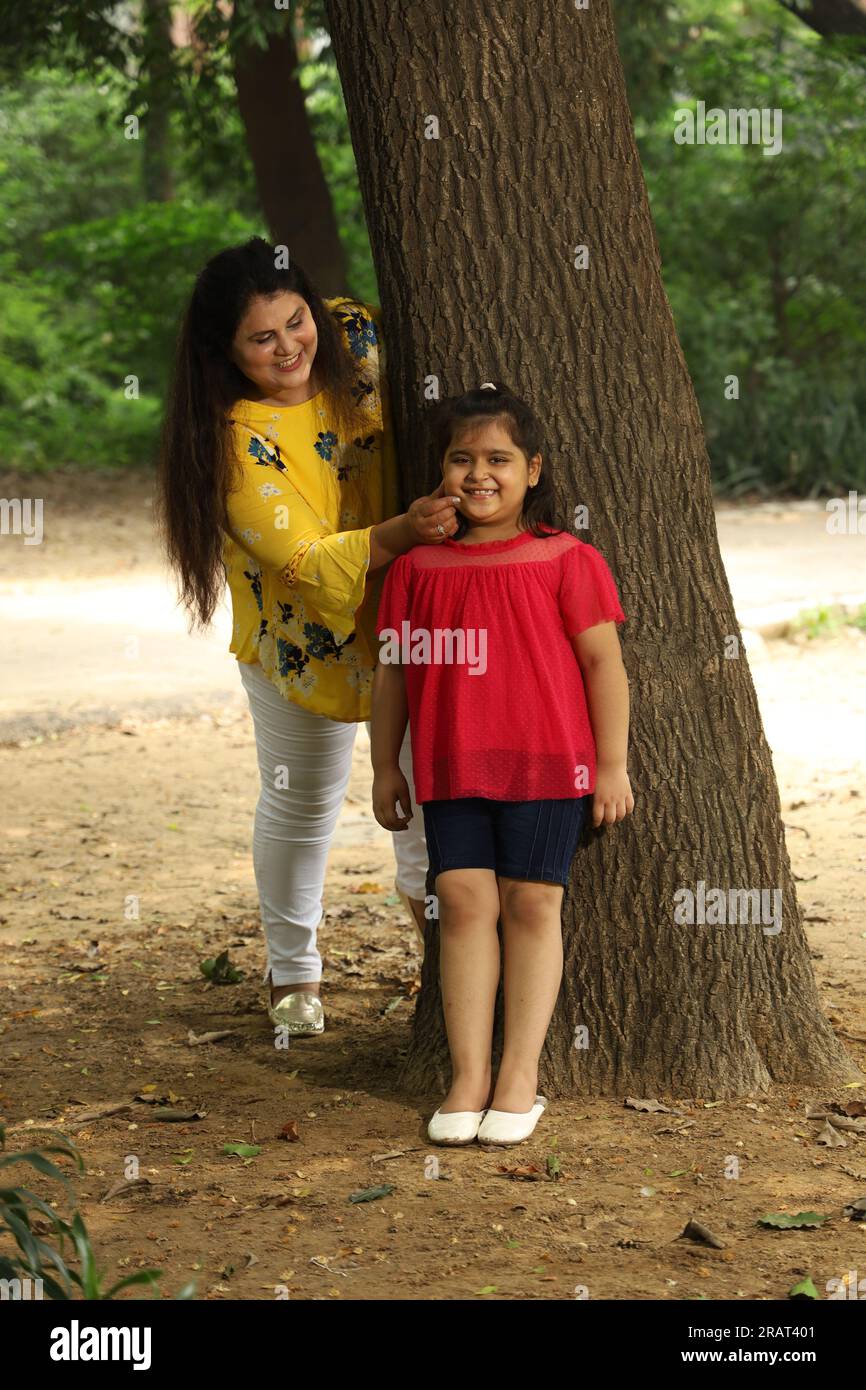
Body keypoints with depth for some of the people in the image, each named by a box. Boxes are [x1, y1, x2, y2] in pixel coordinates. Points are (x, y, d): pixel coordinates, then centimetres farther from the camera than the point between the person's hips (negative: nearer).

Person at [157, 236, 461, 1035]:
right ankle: (293, 971, 32)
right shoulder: (234, 438, -28)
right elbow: (305, 560, -31)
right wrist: (399, 534, -45)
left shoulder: (355, 338, -15)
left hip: (408, 609, 4)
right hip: (304, 635, -3)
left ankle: (424, 892, 42)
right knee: (302, 803, 10)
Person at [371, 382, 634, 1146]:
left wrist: (611, 764, -3)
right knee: (463, 902, 0)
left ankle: (520, 1077, 8)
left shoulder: (565, 560, -3)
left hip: (544, 763, -2)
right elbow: (392, 670, 12)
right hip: (452, 766, 3)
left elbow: (603, 661, -1)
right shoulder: (417, 568, 5)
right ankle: (469, 1076, 5)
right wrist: (385, 765, 11)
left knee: (531, 904, 2)